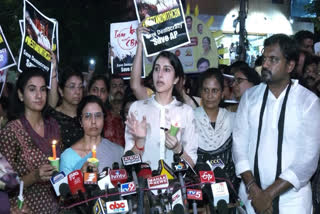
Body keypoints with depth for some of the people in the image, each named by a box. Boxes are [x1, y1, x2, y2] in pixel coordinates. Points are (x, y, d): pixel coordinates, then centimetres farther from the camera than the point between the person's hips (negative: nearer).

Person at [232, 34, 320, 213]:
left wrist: (269, 194, -16)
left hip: (291, 197, -2)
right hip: (251, 195, 2)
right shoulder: (250, 96, 0)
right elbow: (239, 144, -3)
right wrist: (254, 190, -14)